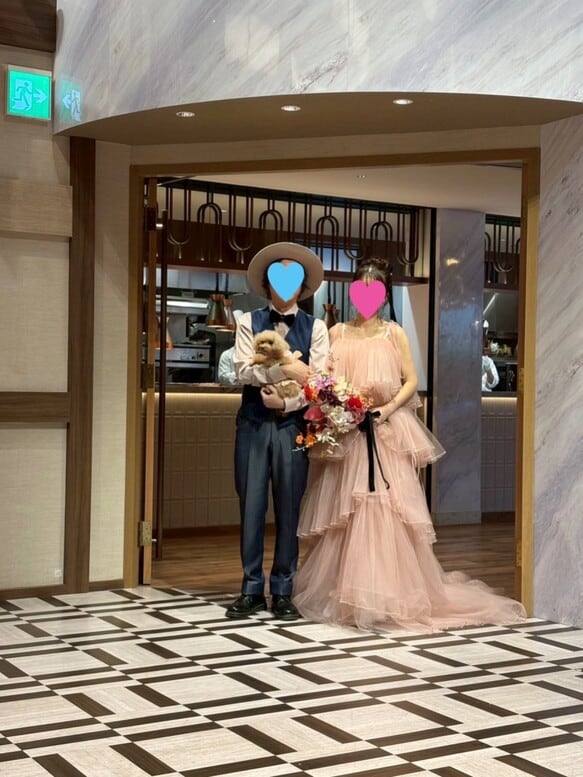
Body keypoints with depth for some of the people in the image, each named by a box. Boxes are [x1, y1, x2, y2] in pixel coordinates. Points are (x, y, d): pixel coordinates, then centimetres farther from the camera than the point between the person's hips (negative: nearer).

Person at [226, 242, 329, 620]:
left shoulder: (315, 327, 6)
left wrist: (286, 402, -15)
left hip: (293, 425, 0)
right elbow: (244, 370, -6)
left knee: (288, 509, 3)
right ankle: (252, 589, 12)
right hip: (253, 424, 1)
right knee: (251, 507, 3)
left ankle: (282, 592, 11)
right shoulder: (249, 322, 7)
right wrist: (285, 368, -17)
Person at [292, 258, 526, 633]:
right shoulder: (337, 332, 11)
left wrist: (388, 408, -12)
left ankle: (390, 591, -2)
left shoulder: (394, 333, 6)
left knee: (386, 509, -7)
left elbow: (411, 381, 3)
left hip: (386, 433, -1)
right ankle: (341, 591, 7)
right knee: (344, 511, 0)